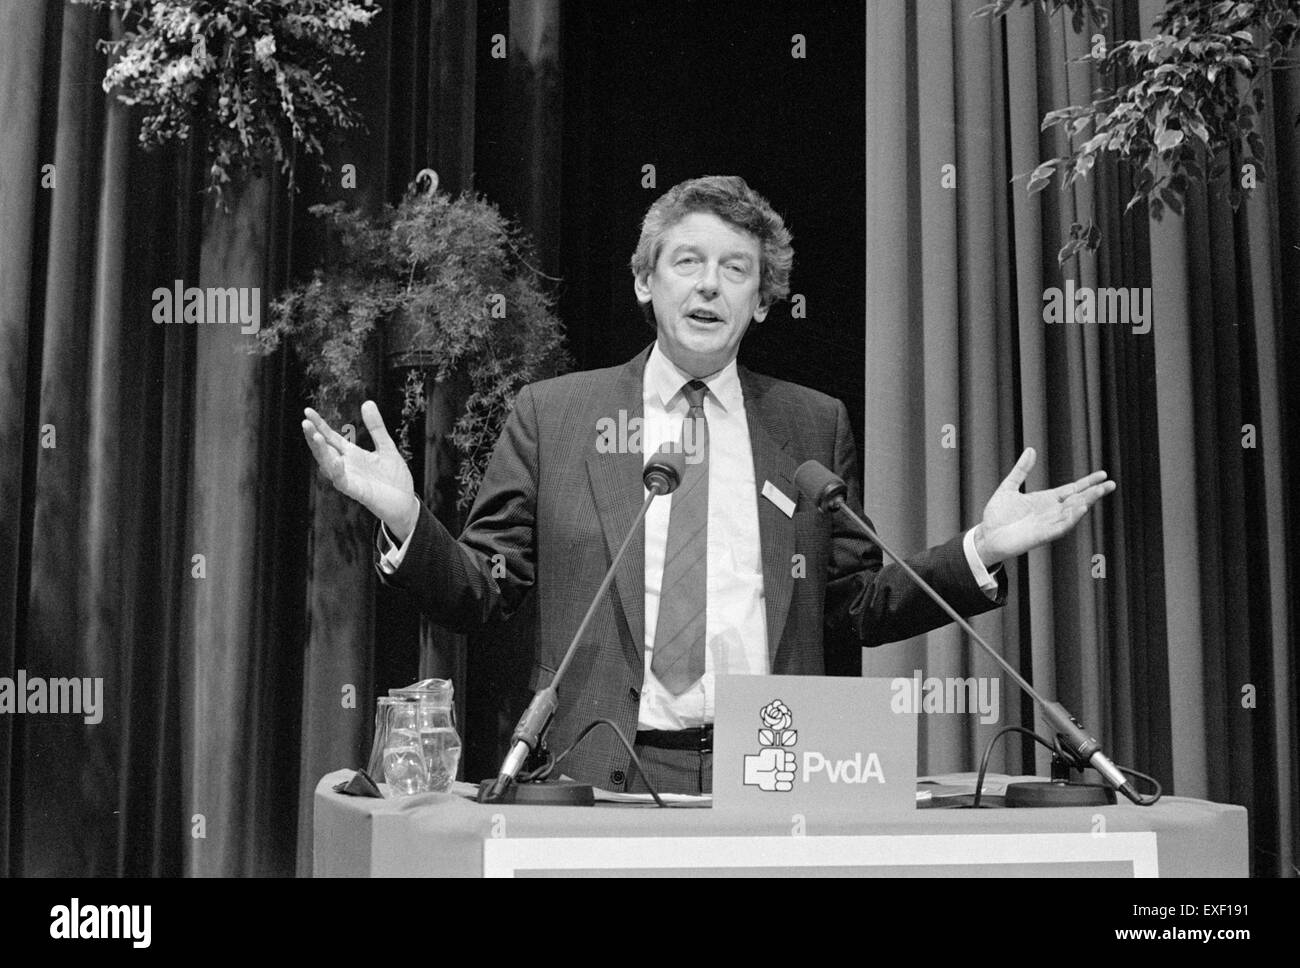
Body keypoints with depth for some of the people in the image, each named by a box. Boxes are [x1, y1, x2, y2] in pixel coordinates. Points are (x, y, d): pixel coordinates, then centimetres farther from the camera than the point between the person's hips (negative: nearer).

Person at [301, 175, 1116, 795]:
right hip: (603, 775, -1)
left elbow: (858, 608, 13)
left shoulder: (816, 426, 10)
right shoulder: (552, 414, 6)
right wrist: (406, 519, -11)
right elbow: (480, 595, 6)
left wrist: (980, 551, 0)